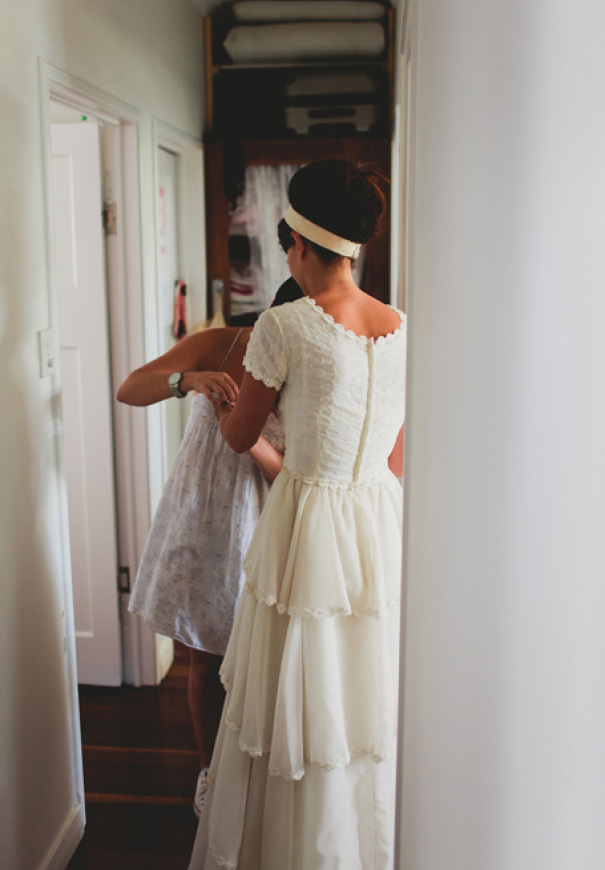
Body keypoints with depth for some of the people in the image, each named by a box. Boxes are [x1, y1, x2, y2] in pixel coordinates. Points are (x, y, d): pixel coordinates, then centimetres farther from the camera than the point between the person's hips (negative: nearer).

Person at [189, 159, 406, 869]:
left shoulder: (283, 327, -16)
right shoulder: (403, 329, 0)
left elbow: (240, 437, -1)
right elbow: (397, 456, 8)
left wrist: (213, 398, 20)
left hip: (308, 525, -5)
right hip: (382, 525, 5)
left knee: (297, 704, 13)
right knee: (369, 697, 20)